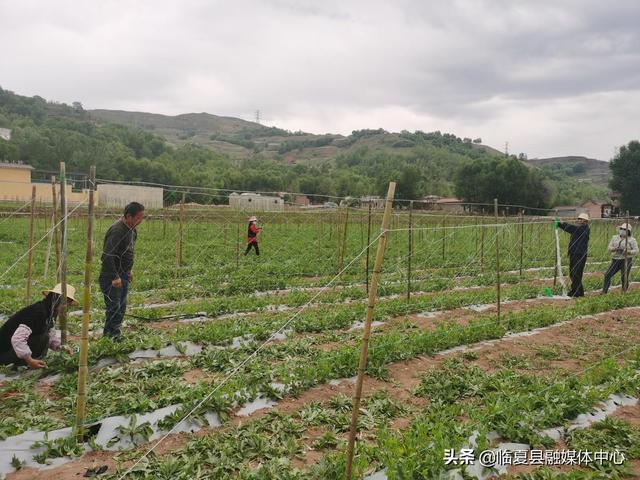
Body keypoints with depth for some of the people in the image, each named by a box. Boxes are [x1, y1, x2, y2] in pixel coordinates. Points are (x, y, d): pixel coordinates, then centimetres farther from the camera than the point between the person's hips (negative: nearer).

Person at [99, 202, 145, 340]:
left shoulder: (132, 230, 9)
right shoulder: (117, 230, -22)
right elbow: (108, 256, -26)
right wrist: (115, 277, -26)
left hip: (123, 275, 10)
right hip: (112, 277, -10)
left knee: (121, 307, 14)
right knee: (114, 308, -6)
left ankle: (112, 334, 25)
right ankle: (112, 336, 2)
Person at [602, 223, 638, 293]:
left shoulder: (631, 240, -2)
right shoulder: (615, 237, 10)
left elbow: (636, 251, -6)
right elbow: (609, 248, 5)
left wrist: (627, 251, -23)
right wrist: (615, 249, -16)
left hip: (626, 261, -4)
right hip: (615, 261, 4)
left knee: (624, 278, -1)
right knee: (607, 275, -6)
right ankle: (604, 292, -4)